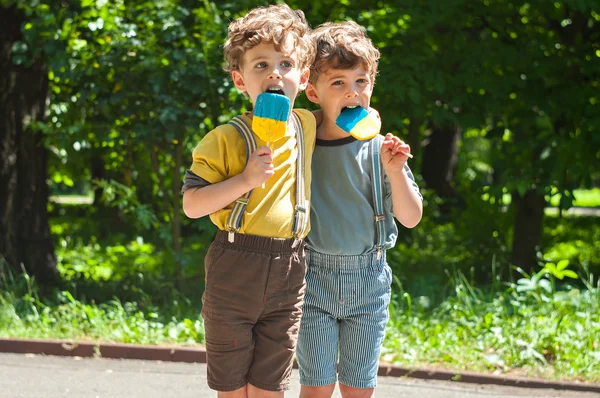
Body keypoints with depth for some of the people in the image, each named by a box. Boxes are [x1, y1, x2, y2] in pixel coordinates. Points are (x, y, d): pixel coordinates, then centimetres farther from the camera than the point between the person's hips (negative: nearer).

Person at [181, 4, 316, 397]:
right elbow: (191, 204, -13)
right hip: (234, 273, -3)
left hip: (288, 276, 3)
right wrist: (246, 179, -22)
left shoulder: (307, 127, 5)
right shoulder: (225, 140, -9)